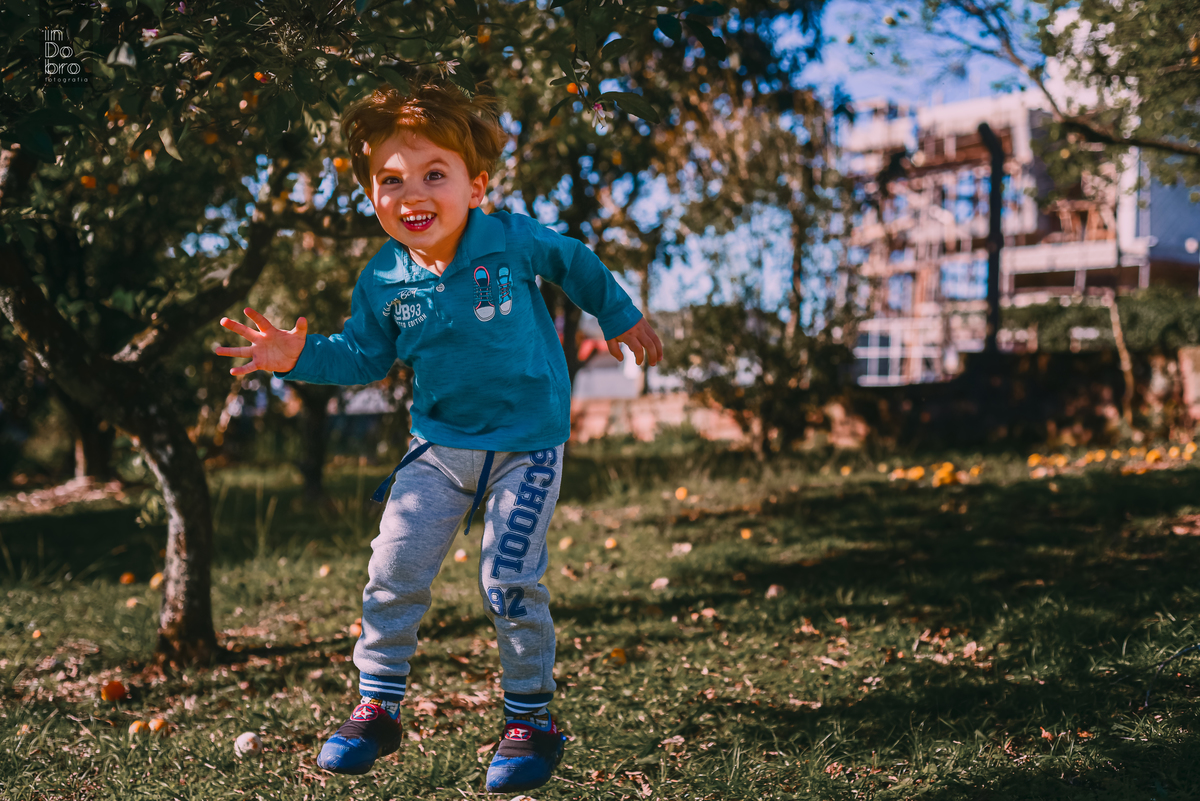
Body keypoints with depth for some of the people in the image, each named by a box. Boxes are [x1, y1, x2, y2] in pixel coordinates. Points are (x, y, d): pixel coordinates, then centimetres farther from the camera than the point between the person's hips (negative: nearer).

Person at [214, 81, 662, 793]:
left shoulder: (514, 241, -14)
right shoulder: (383, 282, -7)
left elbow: (576, 262, 6)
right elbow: (364, 358, 6)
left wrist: (622, 318, 17)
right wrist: (301, 356, -11)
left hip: (528, 444, -3)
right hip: (440, 446, 4)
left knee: (510, 580, -9)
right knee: (393, 573, -1)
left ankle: (532, 716, 11)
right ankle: (378, 706, 18)